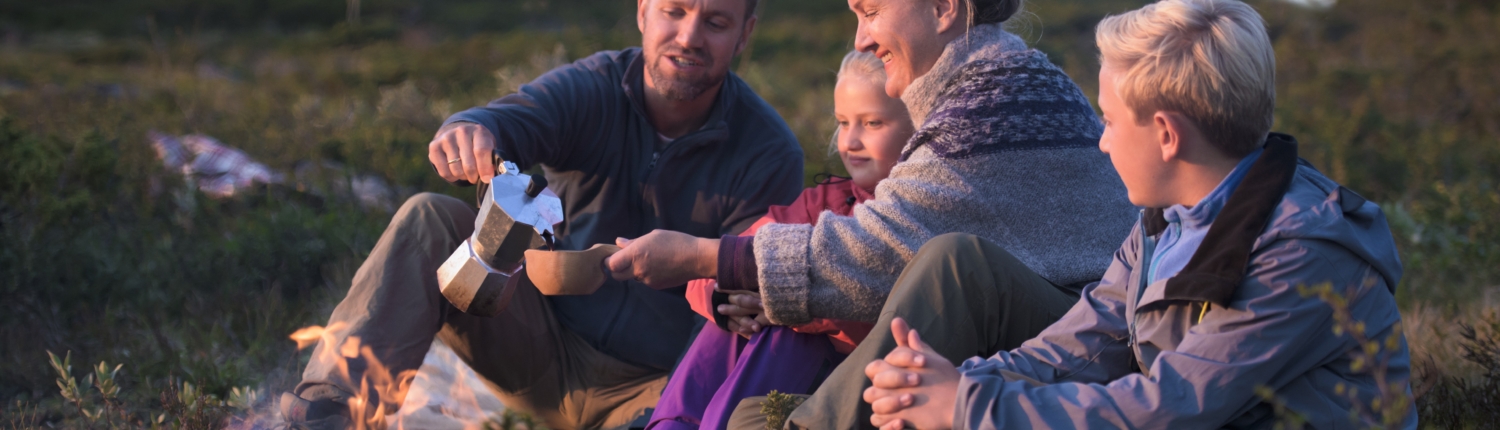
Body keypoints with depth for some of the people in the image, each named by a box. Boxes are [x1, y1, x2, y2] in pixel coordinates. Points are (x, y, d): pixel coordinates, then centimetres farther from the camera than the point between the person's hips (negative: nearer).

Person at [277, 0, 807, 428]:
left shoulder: (770, 155, -9)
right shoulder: (590, 88, -4)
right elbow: (513, 118, -25)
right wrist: (470, 132, -49)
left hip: (649, 386, -3)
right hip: (546, 349, 3)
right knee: (430, 220, -15)